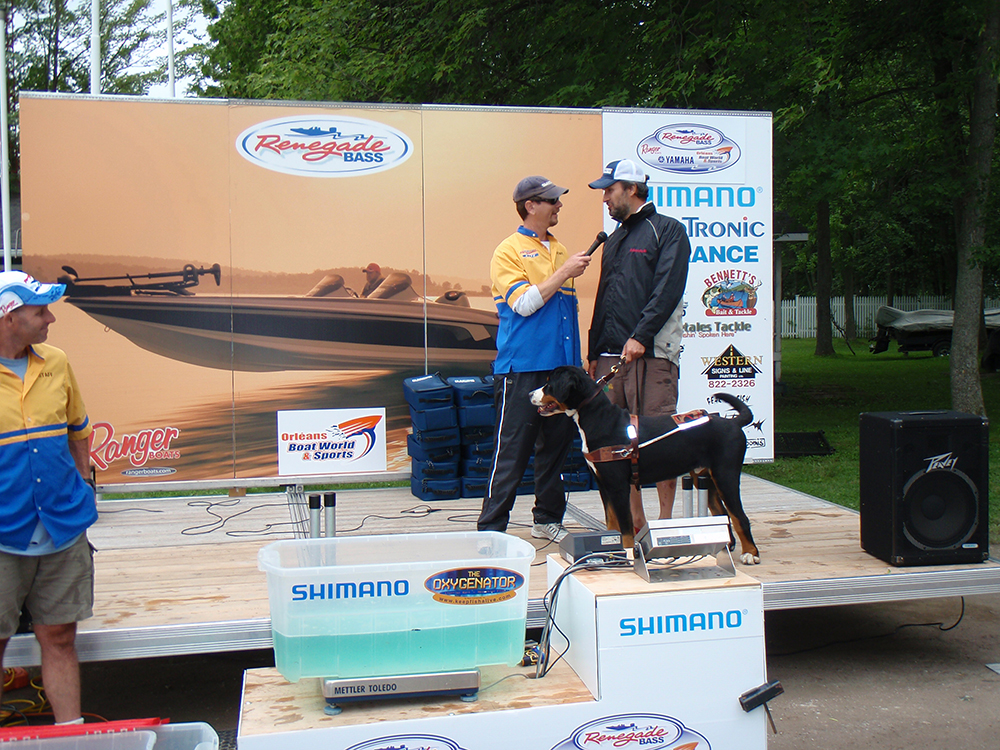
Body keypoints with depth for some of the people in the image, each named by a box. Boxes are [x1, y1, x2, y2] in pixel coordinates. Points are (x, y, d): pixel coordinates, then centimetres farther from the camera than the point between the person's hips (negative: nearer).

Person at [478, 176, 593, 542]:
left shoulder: (560, 250, 17)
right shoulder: (509, 251, -2)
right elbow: (524, 303, -14)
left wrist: (577, 360, 19)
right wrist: (563, 273, -13)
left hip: (561, 365, 7)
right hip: (522, 368, -7)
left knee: (557, 445, 12)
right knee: (511, 451, -5)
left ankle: (548, 518, 24)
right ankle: (491, 528, 2)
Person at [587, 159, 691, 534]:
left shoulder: (667, 230, 1)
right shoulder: (613, 241, 23)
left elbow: (667, 290, -11)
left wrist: (640, 337, -19)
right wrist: (594, 352, 18)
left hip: (652, 353, -7)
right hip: (611, 355, 7)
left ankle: (666, 521, 2)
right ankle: (635, 520, 14)